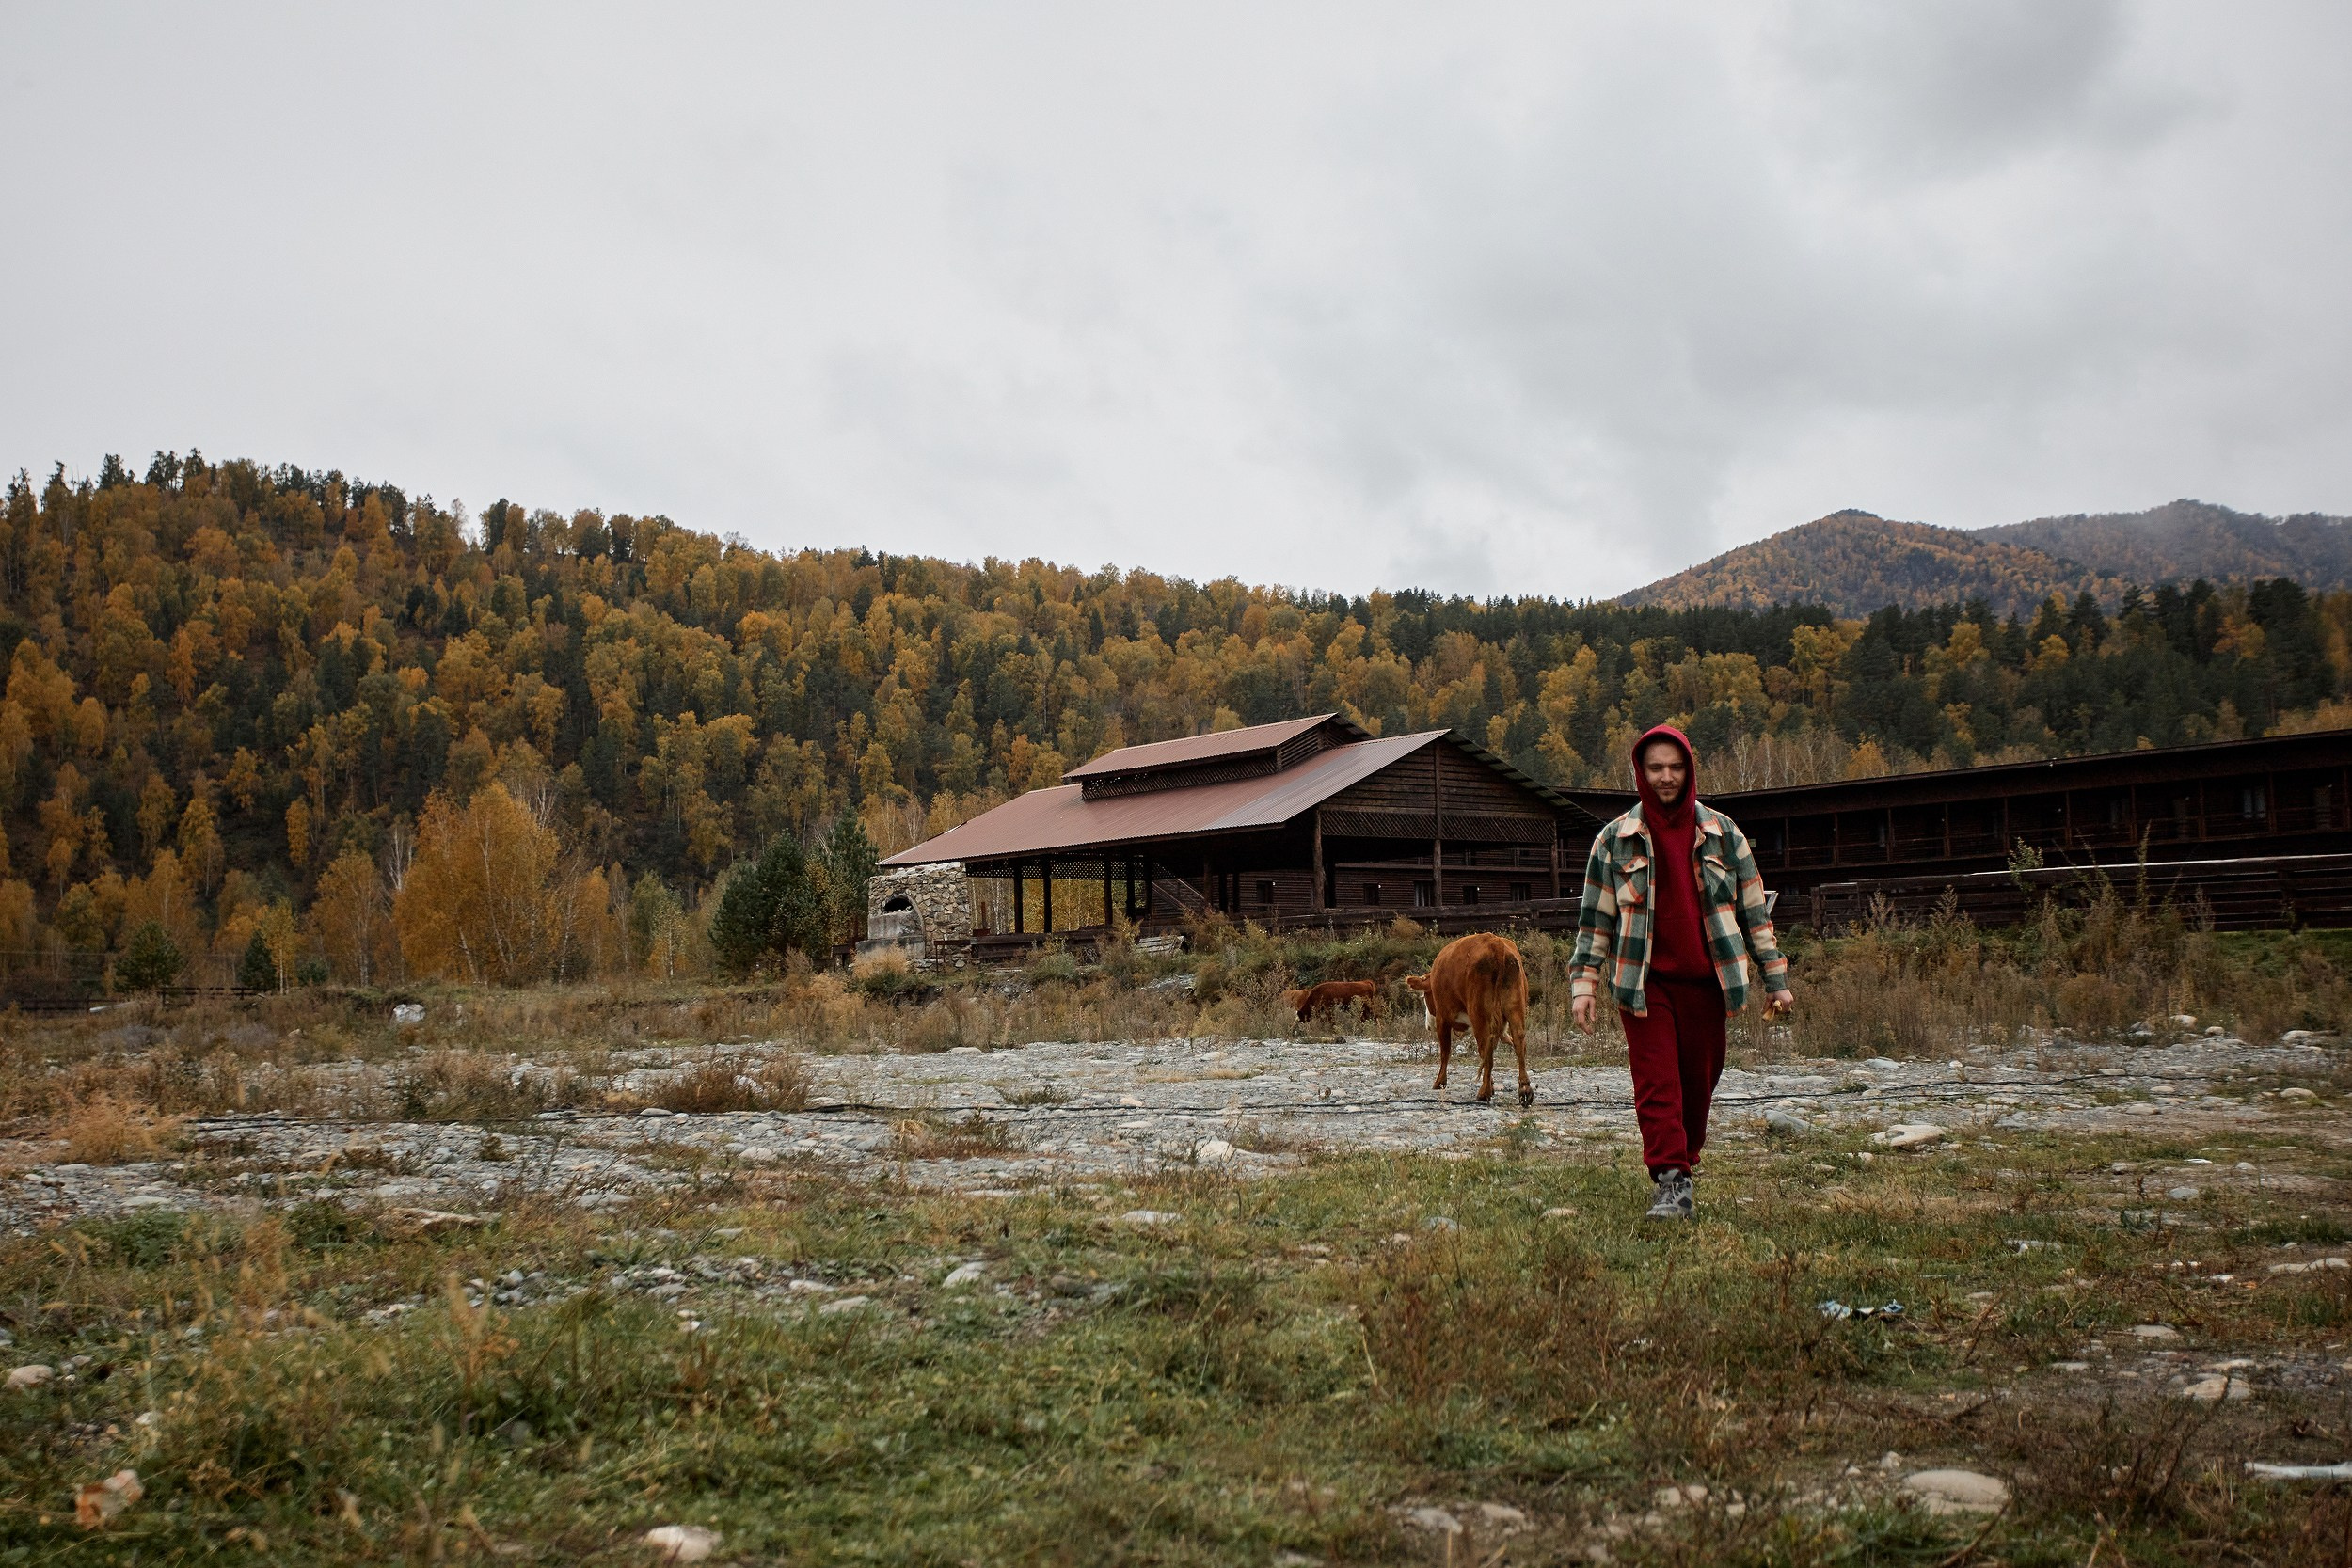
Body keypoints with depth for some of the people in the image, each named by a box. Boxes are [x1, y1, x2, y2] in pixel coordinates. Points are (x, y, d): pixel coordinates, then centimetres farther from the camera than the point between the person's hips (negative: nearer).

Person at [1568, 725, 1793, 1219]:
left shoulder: (1722, 834, 7)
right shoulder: (1615, 839, 3)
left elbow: (1753, 910, 10)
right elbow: (1595, 917, 6)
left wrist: (1775, 978, 7)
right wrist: (1583, 983, -2)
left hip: (1705, 979, 2)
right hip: (1644, 980, -2)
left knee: (1699, 1081, 8)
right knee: (1657, 1083, -10)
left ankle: (1684, 1162, 27)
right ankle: (1669, 1183, -11)